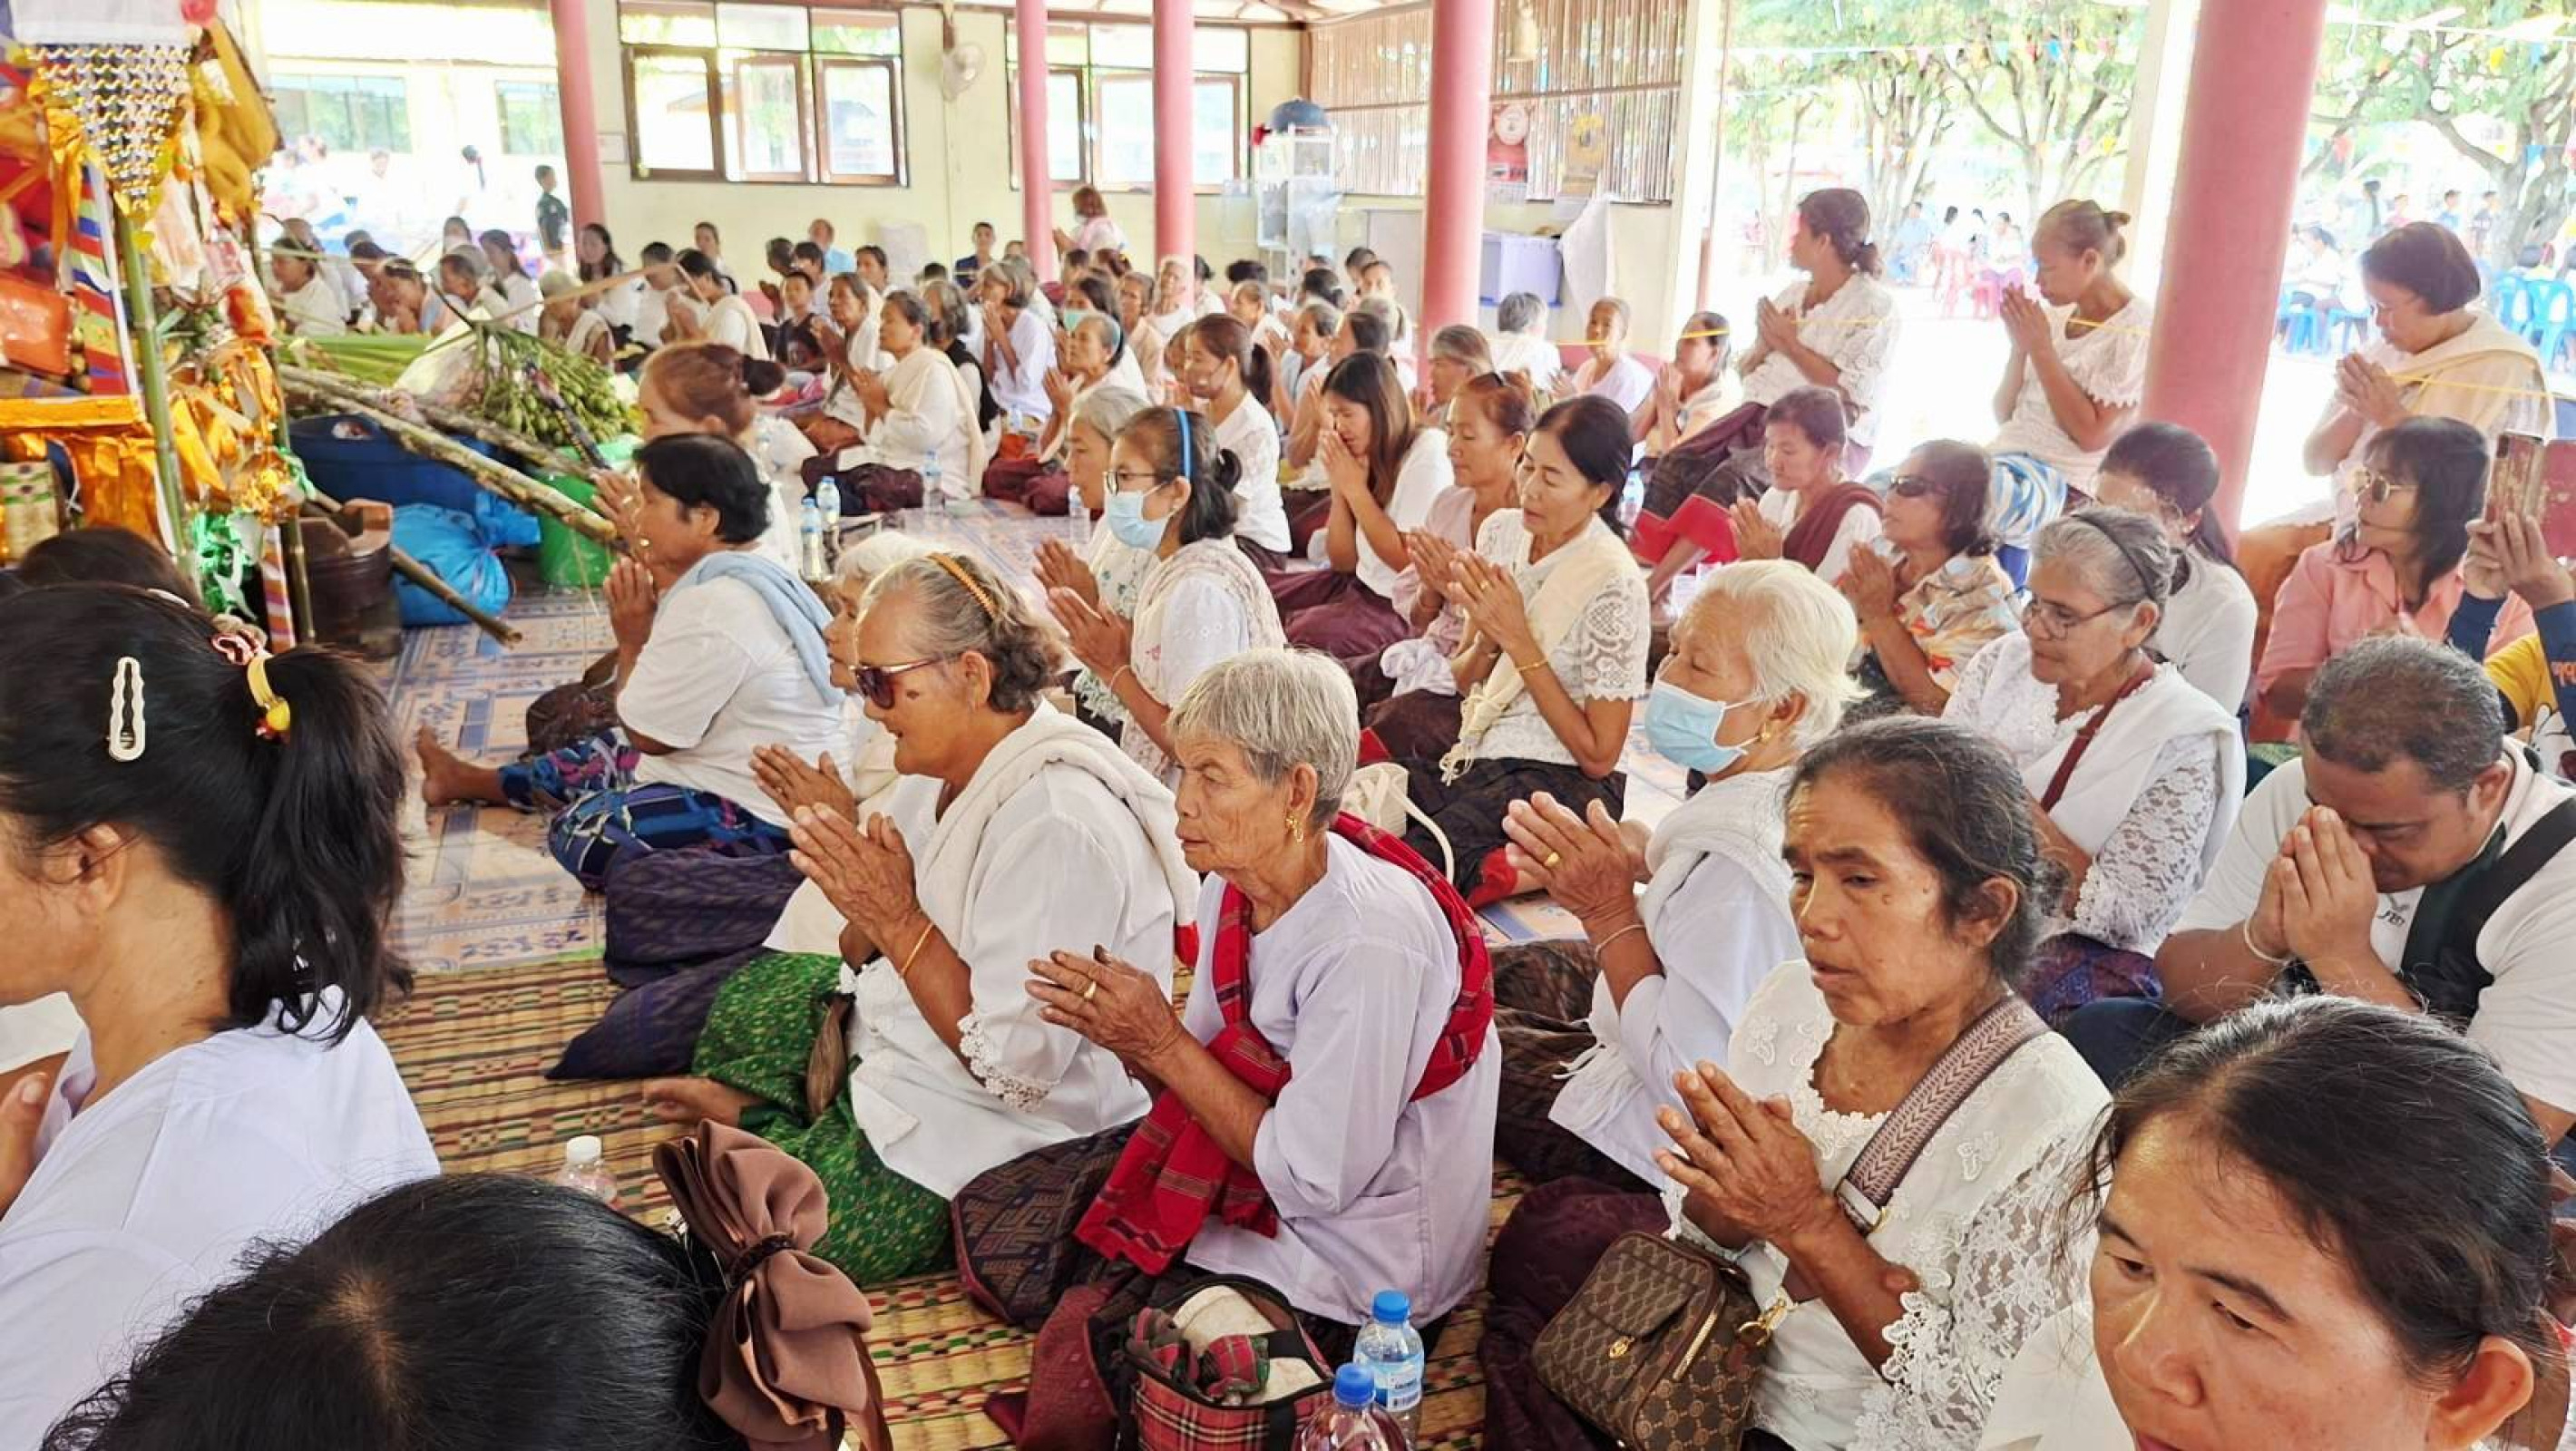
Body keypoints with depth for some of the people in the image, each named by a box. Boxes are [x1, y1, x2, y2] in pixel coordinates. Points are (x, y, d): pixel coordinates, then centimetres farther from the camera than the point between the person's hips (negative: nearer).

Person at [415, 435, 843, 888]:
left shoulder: (710, 612, -27)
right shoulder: (755, 572, 4)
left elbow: (646, 733, -16)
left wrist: (632, 641, -3)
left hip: (759, 819, -10)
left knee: (578, 831, -11)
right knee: (604, 753, 25)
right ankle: (466, 780, 47)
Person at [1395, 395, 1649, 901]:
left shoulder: (1613, 583, -14)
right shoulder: (1501, 531, 6)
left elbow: (1599, 756, -13)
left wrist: (1518, 638, -16)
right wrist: (1485, 640, -9)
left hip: (1562, 781, -7)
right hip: (1476, 755, 7)